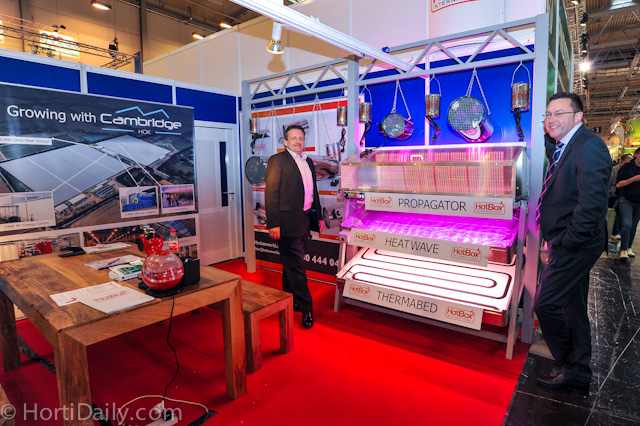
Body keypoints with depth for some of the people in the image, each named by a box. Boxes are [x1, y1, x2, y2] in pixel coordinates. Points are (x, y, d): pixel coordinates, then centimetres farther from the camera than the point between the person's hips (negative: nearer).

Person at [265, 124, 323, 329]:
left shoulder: (308, 162, 17)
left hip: (304, 219, 8)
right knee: (296, 264, -1)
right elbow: (271, 193, -12)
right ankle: (306, 308, 8)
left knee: (291, 264, 18)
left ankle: (289, 300, 31)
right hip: (288, 221, -7)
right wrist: (273, 224, -18)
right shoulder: (277, 160, -6)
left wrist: (319, 216, 19)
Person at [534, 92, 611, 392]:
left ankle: (570, 369, 17)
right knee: (573, 308, 17)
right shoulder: (564, 147, 12)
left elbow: (592, 204, -24)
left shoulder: (589, 146, -18)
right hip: (573, 245, 10)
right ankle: (577, 373, 33)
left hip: (574, 245, -10)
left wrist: (565, 243, -20)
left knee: (546, 304, -5)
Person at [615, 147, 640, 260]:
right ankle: (623, 250, -8)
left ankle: (628, 248, 19)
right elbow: (618, 184, -8)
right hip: (626, 200, -4)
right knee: (627, 224, -15)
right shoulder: (627, 167, -2)